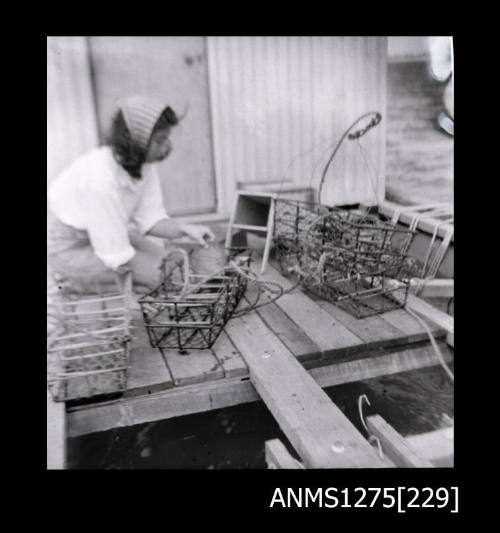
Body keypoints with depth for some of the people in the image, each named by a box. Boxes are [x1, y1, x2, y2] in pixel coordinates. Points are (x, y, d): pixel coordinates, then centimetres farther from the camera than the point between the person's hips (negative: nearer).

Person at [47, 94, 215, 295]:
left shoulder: (144, 161, -13)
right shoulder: (102, 178, -36)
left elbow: (150, 218, -8)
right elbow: (117, 255, -31)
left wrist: (185, 229, -25)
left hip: (105, 232, 8)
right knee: (157, 275, -14)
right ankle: (74, 280, 2)